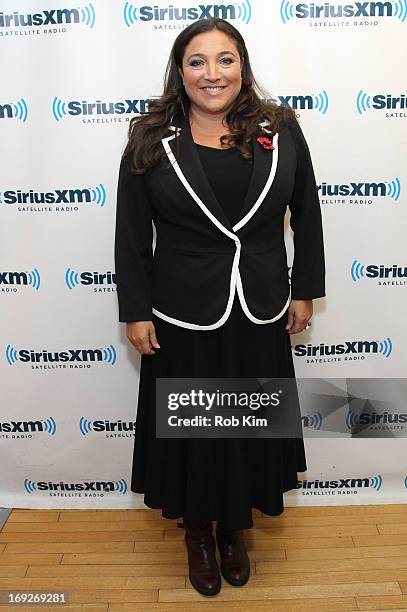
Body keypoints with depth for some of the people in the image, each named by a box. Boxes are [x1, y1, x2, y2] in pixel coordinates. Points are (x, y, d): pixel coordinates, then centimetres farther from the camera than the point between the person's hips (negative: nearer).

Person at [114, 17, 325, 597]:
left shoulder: (280, 132, 0)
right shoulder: (151, 141, -4)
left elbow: (306, 215, 7)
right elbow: (131, 234, -2)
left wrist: (304, 289, 6)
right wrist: (136, 312, -4)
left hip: (260, 315, 2)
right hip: (182, 317, -1)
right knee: (189, 426, 13)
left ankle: (234, 527, 43)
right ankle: (197, 531, 41)